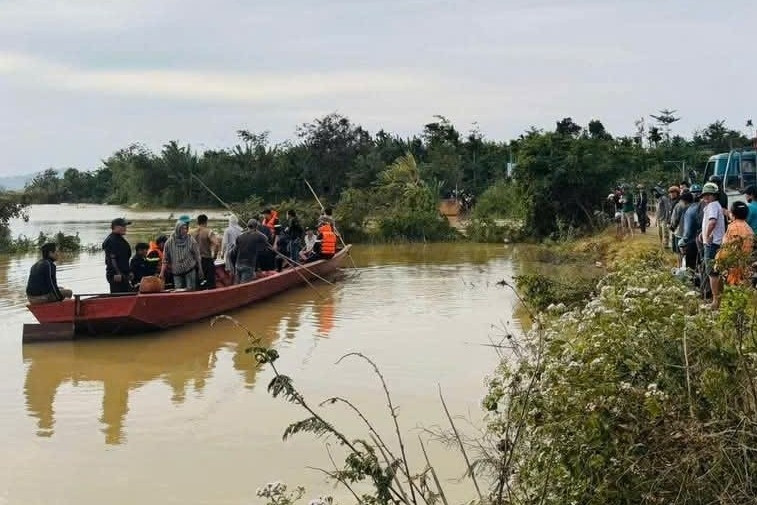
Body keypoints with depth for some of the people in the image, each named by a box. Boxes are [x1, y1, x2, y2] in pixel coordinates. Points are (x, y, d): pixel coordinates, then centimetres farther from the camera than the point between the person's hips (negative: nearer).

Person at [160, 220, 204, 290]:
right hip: (176, 272, 1)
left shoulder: (191, 240, -3)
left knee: (190, 290, -3)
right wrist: (162, 272, 2)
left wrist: (200, 270, 0)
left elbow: (197, 255, 1)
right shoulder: (170, 242, -1)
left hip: (190, 270, -1)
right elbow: (165, 258, 5)